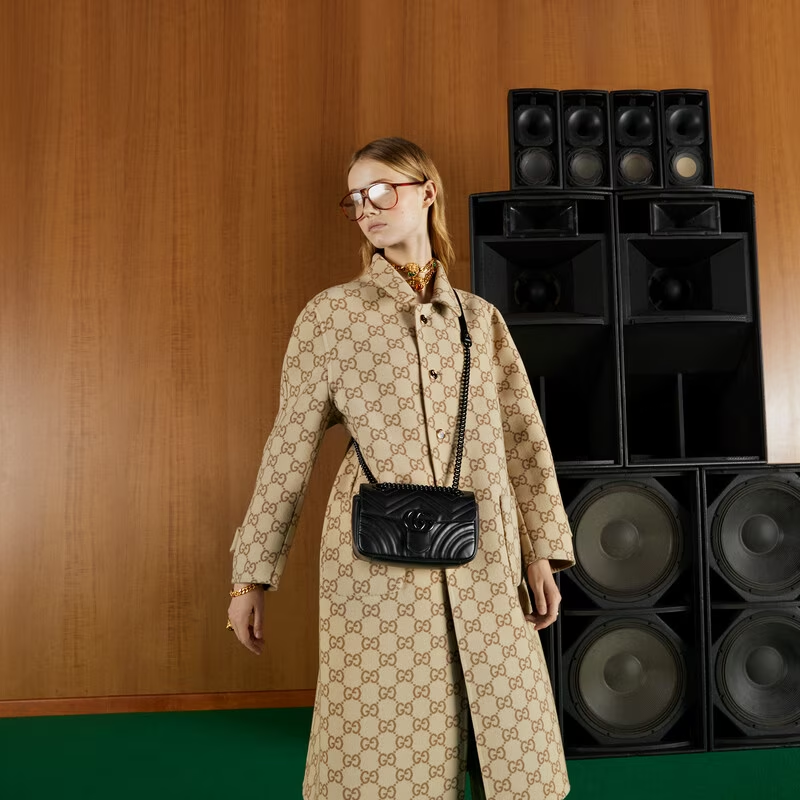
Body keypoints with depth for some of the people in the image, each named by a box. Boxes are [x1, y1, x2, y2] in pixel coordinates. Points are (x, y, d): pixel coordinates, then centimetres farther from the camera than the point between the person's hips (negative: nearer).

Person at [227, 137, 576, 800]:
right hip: (375, 563, -2)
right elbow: (289, 449, 3)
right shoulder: (330, 314, 3)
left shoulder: (480, 317, 11)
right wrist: (252, 575, 4)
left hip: (484, 562, 3)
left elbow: (522, 437, 11)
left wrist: (541, 551, 5)